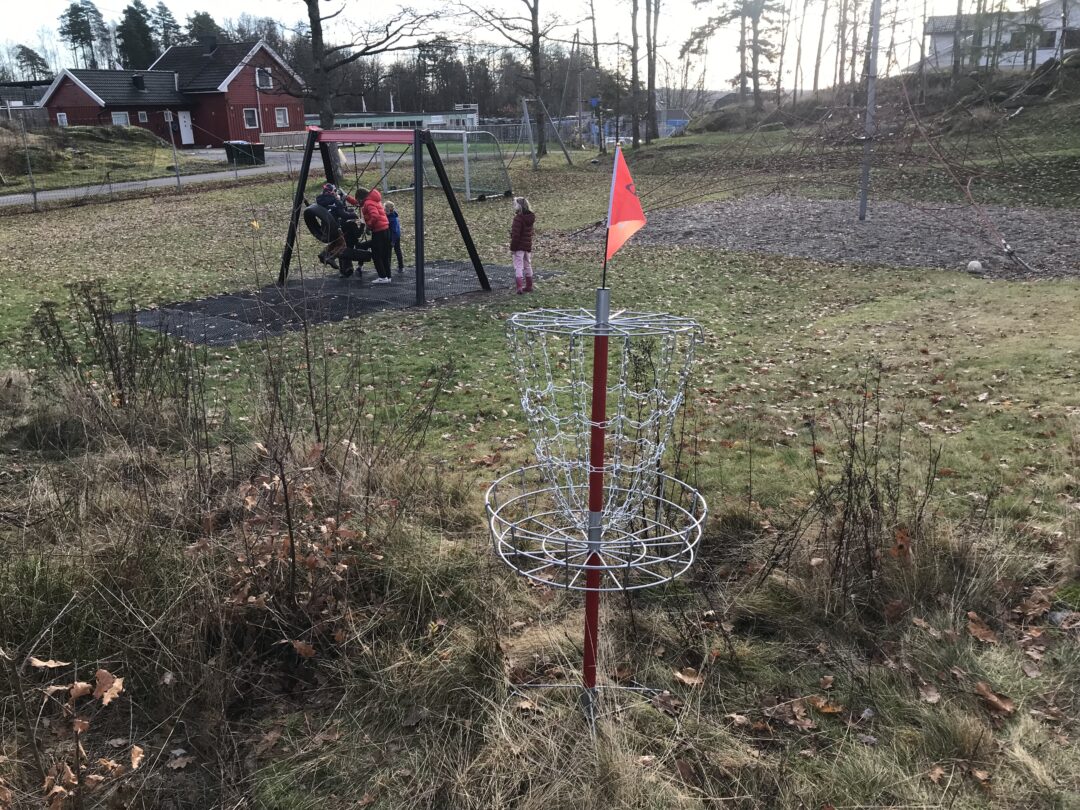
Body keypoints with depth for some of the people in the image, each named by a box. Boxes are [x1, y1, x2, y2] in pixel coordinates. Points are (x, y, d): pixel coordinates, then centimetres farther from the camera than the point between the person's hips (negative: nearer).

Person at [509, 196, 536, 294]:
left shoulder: (518, 218, -18)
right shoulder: (530, 217, 5)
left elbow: (515, 235, -20)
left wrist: (512, 247, -13)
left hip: (519, 247, -7)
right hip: (528, 246, 7)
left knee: (518, 267, -4)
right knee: (527, 266, 17)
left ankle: (519, 287, -12)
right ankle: (529, 286, 24)